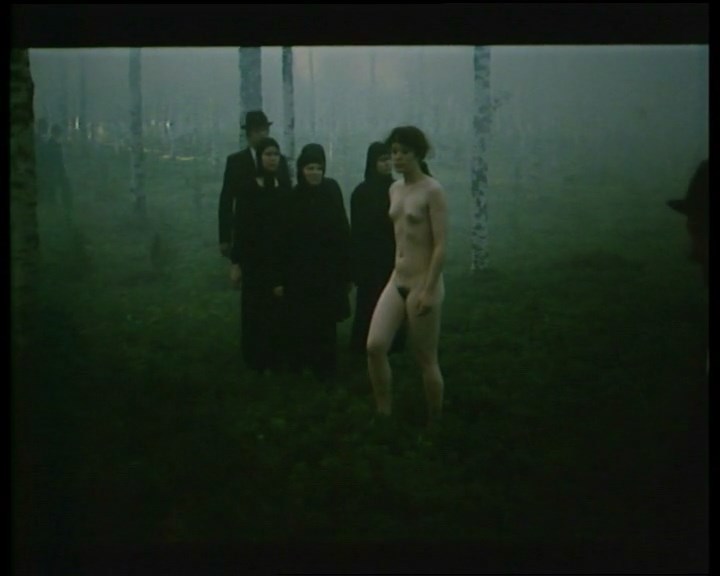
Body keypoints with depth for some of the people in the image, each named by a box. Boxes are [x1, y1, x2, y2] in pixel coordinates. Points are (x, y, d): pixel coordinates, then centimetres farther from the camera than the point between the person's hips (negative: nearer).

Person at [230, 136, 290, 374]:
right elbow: (240, 227, -4)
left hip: (281, 258, 3)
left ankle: (277, 358, 11)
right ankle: (257, 359, 6)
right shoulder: (247, 189, -3)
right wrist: (236, 262, -8)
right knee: (256, 309, -1)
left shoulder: (286, 190, 6)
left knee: (279, 310, 1)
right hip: (256, 259, -3)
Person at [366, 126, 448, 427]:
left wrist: (429, 290, -20)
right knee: (374, 347, -8)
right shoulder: (395, 189, 10)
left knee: (426, 360, 2)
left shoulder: (432, 191, -12)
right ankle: (384, 415, 4)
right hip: (396, 282, 7)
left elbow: (441, 245, -16)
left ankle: (434, 425, 17)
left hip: (423, 285, -6)